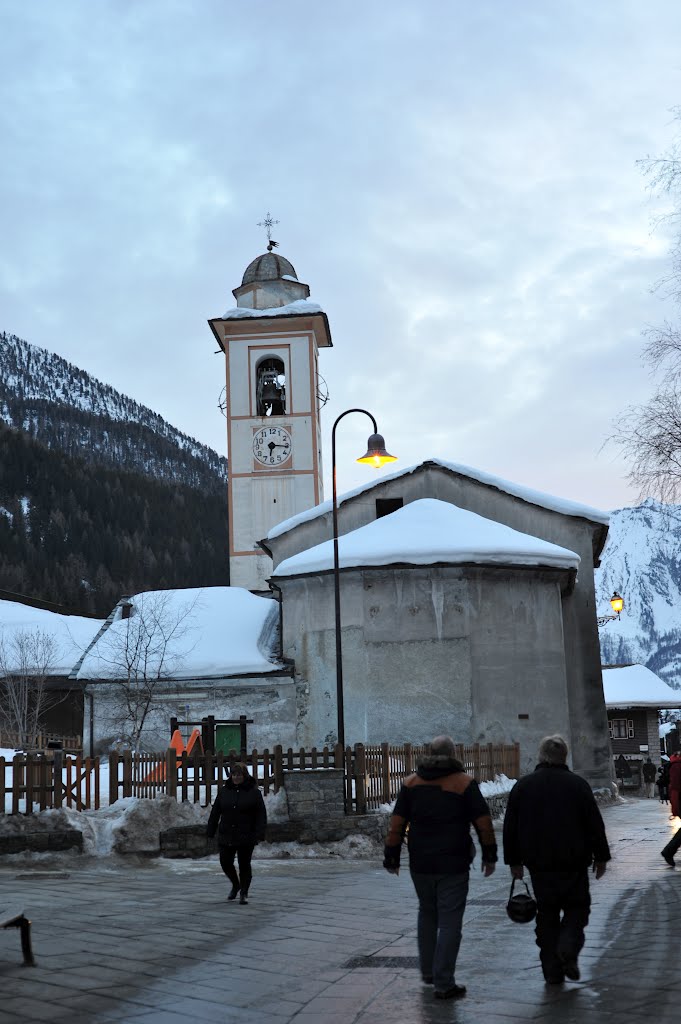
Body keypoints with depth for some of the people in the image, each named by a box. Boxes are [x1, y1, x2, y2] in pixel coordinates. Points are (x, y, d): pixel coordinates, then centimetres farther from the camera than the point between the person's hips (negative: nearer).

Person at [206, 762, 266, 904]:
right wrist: (210, 831, 5)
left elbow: (261, 816, -5)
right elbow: (215, 813, 9)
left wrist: (259, 835, -14)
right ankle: (236, 885, 30)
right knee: (225, 863, 3)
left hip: (246, 838, -3)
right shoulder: (225, 791, 6)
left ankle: (244, 893, 18)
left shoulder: (253, 792, -3)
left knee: (244, 865, 3)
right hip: (226, 836, 3)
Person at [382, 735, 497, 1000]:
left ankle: (428, 971, 30)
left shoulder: (411, 783, 3)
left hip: (420, 864, 3)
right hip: (454, 865, -3)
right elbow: (483, 822, -6)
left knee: (427, 914, 22)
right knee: (449, 922, 2)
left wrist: (392, 857, 6)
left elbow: (397, 824, 1)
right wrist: (489, 855, 4)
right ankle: (443, 984, 1)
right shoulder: (464, 783, -5)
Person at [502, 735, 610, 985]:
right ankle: (568, 947, -12)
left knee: (546, 912, 10)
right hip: (573, 862, -2)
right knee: (577, 906, 12)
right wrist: (601, 857, 7)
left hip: (538, 863, 2)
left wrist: (514, 861, 13)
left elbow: (510, 828, 6)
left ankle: (552, 970, 8)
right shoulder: (578, 785, -4)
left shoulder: (522, 785, 3)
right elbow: (595, 825, -3)